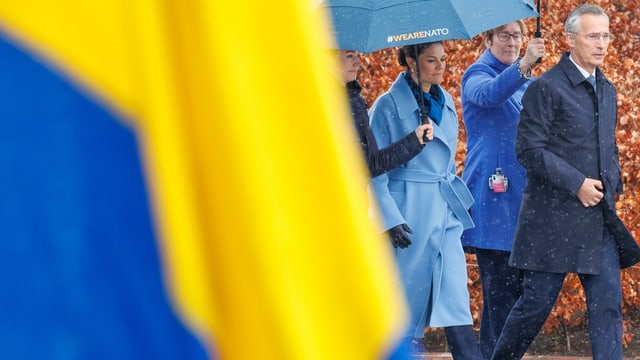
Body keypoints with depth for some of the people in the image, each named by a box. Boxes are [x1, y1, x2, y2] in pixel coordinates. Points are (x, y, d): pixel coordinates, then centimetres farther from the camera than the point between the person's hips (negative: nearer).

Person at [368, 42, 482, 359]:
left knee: (455, 299, -4)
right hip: (409, 212, -5)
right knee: (410, 297, 1)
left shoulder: (445, 102, 11)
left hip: (446, 212, 5)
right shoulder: (388, 106, -8)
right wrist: (391, 219, -15)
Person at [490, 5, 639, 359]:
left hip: (599, 219, 6)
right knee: (536, 302, 1)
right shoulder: (546, 88, -9)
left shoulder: (606, 89, 14)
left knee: (608, 303, -2)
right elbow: (529, 149, -14)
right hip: (555, 217, -6)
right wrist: (577, 184, -16)